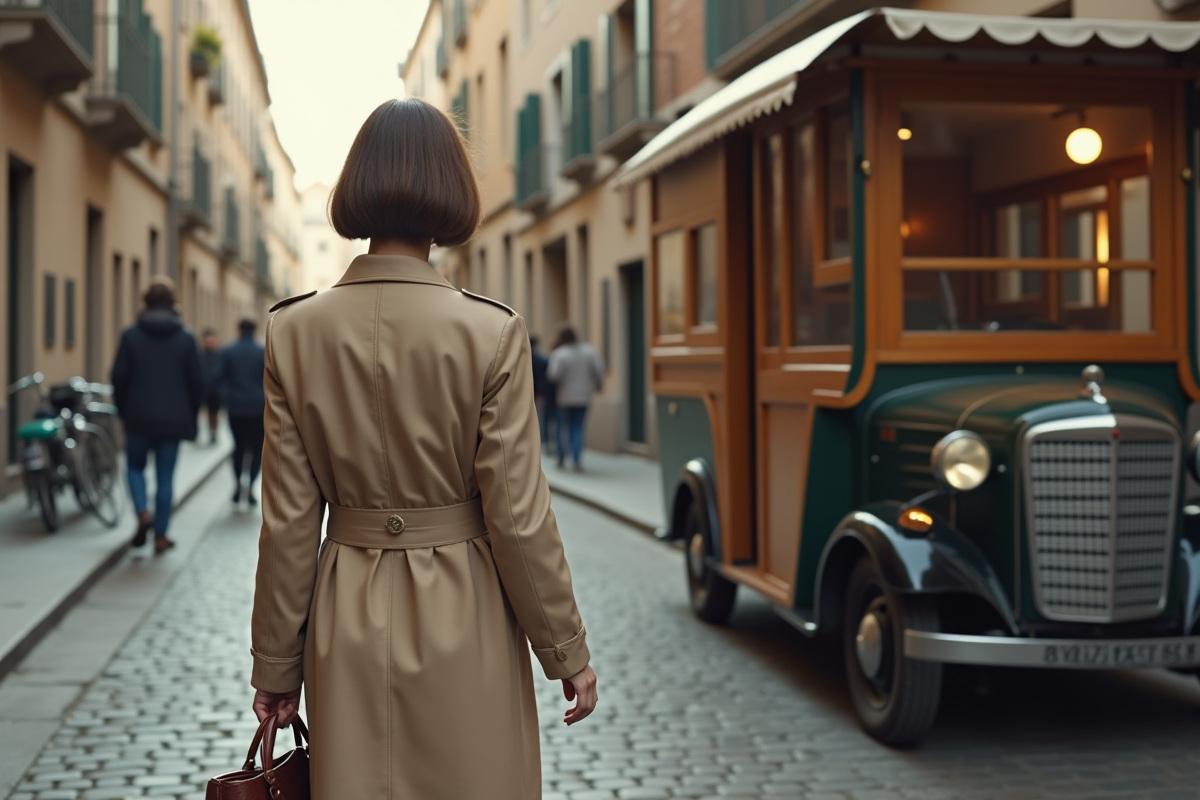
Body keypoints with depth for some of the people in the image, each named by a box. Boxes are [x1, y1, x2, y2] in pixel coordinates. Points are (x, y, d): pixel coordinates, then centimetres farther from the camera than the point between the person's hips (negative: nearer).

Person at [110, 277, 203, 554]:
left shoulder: (131, 335, -3)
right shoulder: (186, 338, -1)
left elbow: (119, 376, -4)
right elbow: (197, 381, 0)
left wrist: (123, 411, 10)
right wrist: (190, 416, 12)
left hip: (139, 417, -1)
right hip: (173, 420, 1)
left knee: (135, 466, 18)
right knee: (165, 477, 6)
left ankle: (143, 513, -6)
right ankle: (160, 536, 8)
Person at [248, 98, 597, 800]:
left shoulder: (294, 331, -5)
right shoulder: (493, 332, -13)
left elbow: (288, 521, -3)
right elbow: (518, 516, -11)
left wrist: (276, 663, 7)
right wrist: (568, 651, 1)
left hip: (348, 624, 3)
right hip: (465, 620, -2)